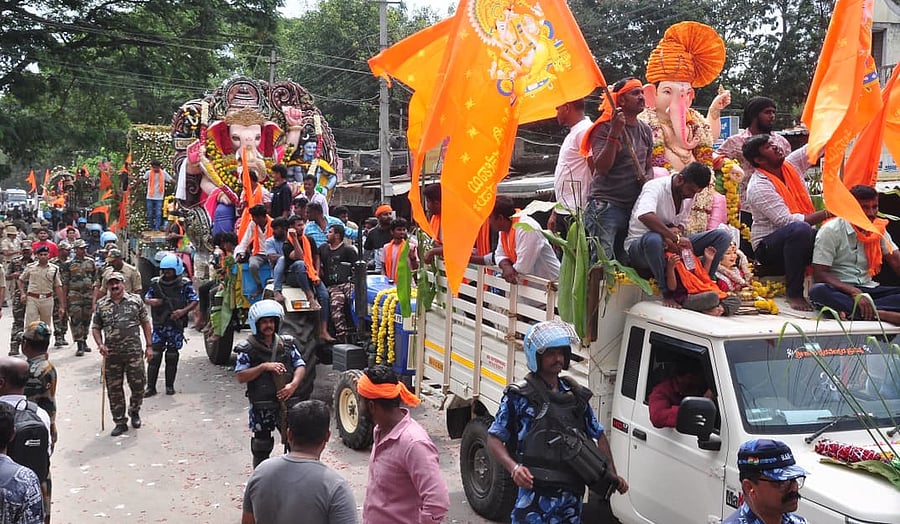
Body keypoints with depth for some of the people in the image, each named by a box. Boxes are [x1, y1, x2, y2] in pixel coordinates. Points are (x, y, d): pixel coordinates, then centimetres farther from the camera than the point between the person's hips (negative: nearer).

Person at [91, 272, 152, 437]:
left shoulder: (135, 300, 3)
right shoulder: (101, 305, 7)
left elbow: (145, 323, 8)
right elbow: (96, 328, 12)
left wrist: (149, 346, 4)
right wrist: (100, 344, -5)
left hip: (134, 351, -1)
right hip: (111, 354, 1)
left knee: (138, 384, 2)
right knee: (114, 389, 5)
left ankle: (134, 412, 29)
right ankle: (120, 422, 17)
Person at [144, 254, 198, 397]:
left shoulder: (185, 284, -4)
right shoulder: (156, 283, 4)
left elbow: (195, 301, -3)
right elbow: (146, 298, 14)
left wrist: (183, 311, -18)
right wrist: (151, 301, -10)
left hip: (176, 326, -1)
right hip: (159, 325, 2)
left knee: (172, 356, 6)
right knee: (154, 355, -3)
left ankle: (170, 385, 18)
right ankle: (150, 387, 2)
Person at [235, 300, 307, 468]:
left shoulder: (287, 343, 8)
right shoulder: (247, 348, -3)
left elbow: (300, 366, 7)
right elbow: (240, 377, -9)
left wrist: (293, 384, -12)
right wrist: (264, 367, -19)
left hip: (288, 402, 3)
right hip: (261, 406, -3)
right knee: (261, 448, 7)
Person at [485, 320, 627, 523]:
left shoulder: (576, 395, 12)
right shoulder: (519, 396, -4)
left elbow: (599, 435, 21)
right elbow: (494, 439, -3)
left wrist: (612, 474, 10)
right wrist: (513, 467, -20)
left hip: (572, 495, 5)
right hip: (534, 494, -5)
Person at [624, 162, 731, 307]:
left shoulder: (688, 194, 5)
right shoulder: (656, 187, -18)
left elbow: (681, 224, 13)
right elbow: (644, 215, -39)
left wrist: (677, 230, -13)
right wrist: (675, 237, -39)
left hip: (672, 246, 7)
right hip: (639, 245, -7)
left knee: (722, 236, -6)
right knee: (653, 238, -46)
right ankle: (667, 294, -29)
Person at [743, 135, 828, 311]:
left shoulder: (790, 165, 6)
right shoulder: (758, 186, -17)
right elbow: (787, 221, -24)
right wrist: (827, 213, -26)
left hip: (800, 240, 7)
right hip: (768, 247, -7)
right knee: (799, 229, -38)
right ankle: (794, 294, -29)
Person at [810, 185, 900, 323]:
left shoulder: (879, 229, 10)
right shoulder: (831, 230, -6)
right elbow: (819, 274, -12)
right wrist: (854, 292, -26)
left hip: (868, 289, 5)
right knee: (818, 291, -38)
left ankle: (850, 312, -36)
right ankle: (880, 314, -42)